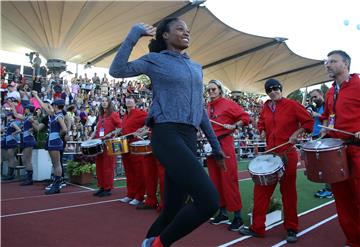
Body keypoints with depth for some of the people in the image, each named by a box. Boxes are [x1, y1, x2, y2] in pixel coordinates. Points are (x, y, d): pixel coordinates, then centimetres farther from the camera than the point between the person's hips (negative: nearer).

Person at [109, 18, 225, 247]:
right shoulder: (155, 60, 6)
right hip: (167, 134, -7)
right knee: (209, 200, -19)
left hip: (190, 138, 7)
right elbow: (117, 70, -8)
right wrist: (135, 32, -3)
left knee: (174, 207, 8)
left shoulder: (196, 67, 23)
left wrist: (216, 146, 21)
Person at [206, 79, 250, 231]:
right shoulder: (209, 106, 14)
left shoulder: (228, 104, -4)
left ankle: (238, 217, 2)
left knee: (229, 180, -7)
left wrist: (233, 126, -20)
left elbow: (245, 117, -6)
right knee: (216, 180, 9)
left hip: (225, 144, -7)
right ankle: (222, 213, 22)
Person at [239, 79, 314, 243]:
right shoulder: (265, 108, 8)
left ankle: (292, 229, 22)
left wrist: (296, 134, -12)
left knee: (288, 192, 6)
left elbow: (309, 121, -1)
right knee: (261, 190, 3)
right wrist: (262, 132, 5)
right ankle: (257, 228, 14)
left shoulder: (292, 105, -5)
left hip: (288, 154, -4)